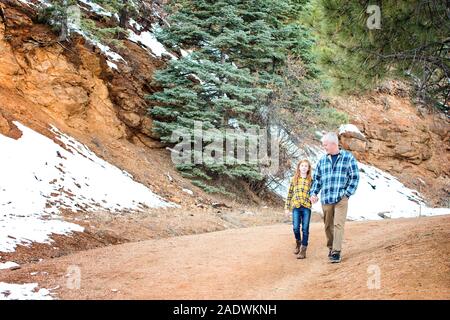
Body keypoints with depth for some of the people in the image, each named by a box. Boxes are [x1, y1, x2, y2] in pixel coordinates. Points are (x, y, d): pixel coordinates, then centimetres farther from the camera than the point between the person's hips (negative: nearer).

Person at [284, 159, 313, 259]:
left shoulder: (311, 180, 5)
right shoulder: (294, 179, 8)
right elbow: (290, 194, 10)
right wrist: (287, 207, 7)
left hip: (307, 207, -1)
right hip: (296, 206, 1)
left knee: (305, 229, -1)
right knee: (296, 227, -3)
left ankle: (303, 250, 3)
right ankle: (298, 242, 26)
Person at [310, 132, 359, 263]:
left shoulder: (348, 157, 1)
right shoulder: (322, 160, 12)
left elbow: (355, 177, 0)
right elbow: (316, 178, 18)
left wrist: (347, 193, -7)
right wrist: (313, 193, 5)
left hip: (341, 199, -4)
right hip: (325, 199, 4)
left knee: (338, 225, -11)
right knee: (328, 226, 9)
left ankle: (336, 252, -12)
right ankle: (331, 248, 23)